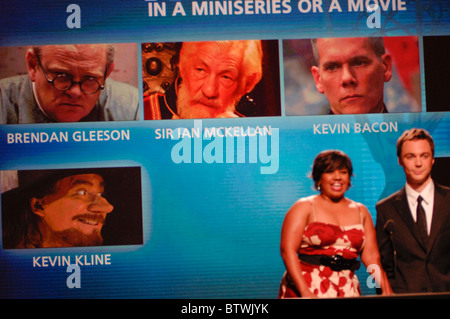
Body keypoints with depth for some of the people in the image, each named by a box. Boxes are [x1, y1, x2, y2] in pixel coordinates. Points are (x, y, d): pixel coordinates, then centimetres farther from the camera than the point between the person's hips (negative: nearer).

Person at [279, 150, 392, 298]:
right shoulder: (304, 207, 0)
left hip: (348, 290, 3)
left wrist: (386, 291, -4)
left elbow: (371, 255, 9)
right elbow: (288, 249, -9)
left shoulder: (361, 211, 13)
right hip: (308, 286, -3)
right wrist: (305, 292, -17)